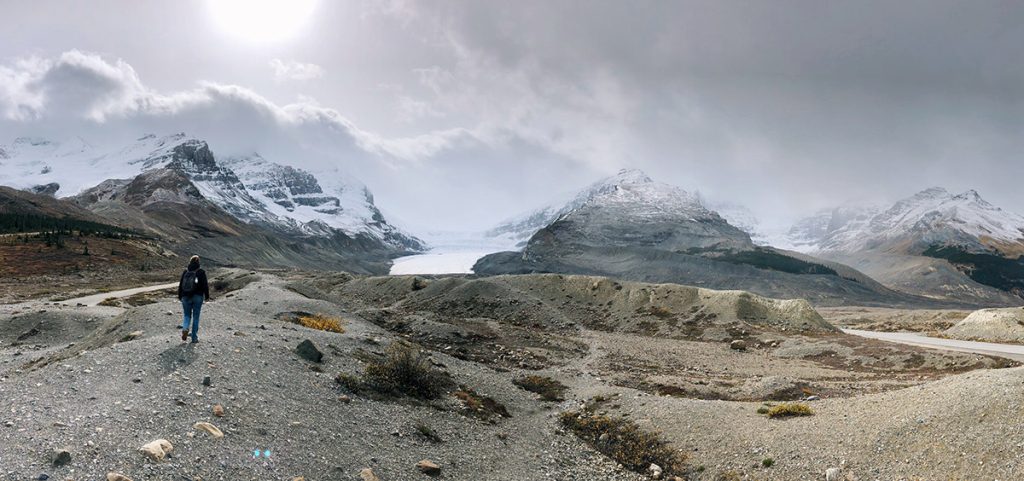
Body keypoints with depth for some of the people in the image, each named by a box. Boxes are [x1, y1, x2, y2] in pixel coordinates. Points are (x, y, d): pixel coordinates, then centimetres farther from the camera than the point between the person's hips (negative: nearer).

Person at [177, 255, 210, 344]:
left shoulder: (185, 272, 2)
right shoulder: (201, 272, -7)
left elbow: (180, 285, 7)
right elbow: (205, 285, -8)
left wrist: (180, 296, 16)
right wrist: (207, 296, 2)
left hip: (186, 297, 2)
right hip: (197, 297, -2)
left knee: (187, 315, 16)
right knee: (196, 316, 5)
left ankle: (185, 328, -13)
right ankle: (194, 337, 6)